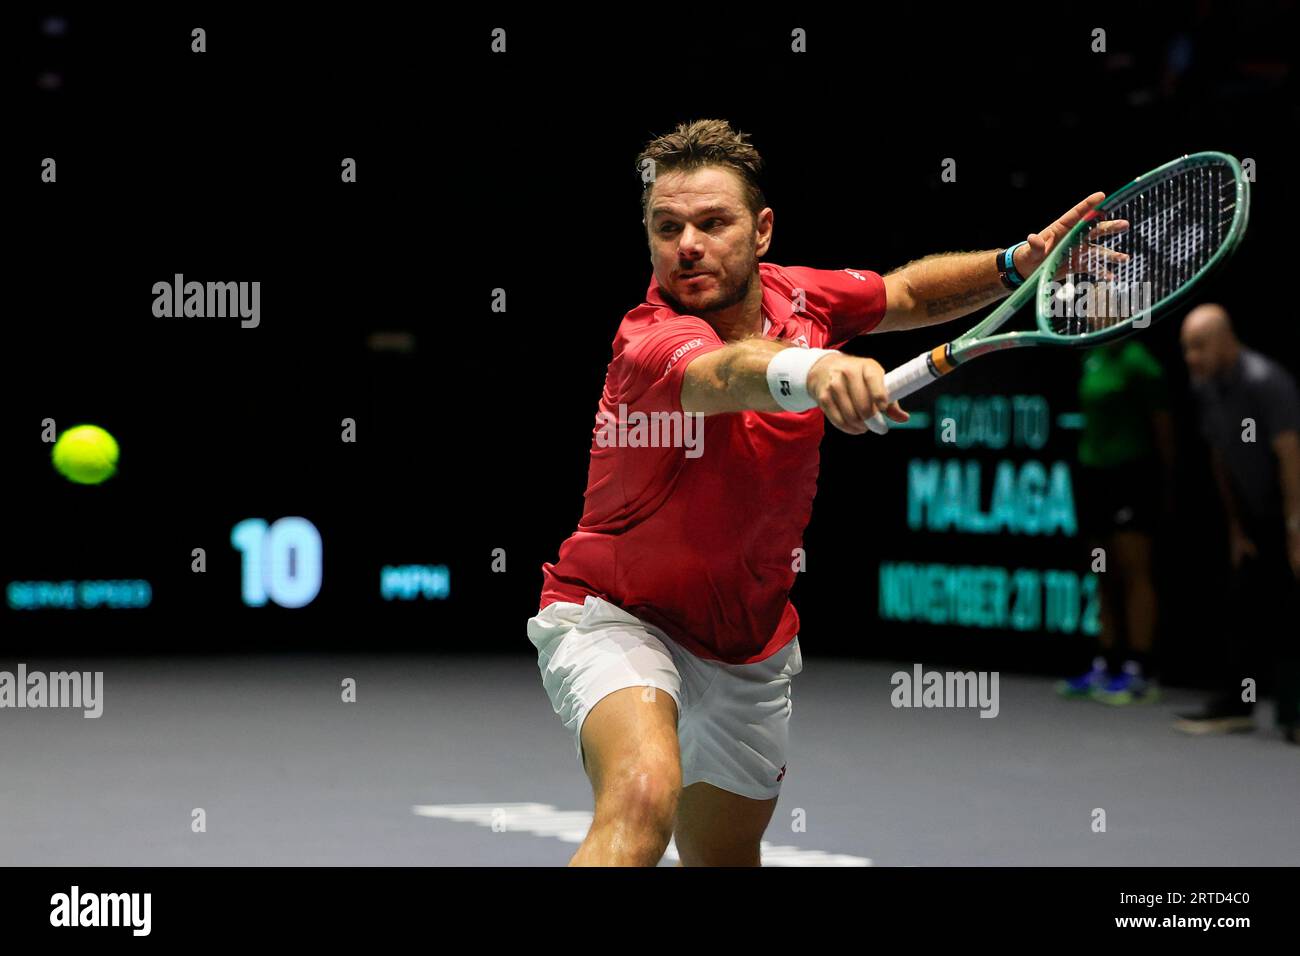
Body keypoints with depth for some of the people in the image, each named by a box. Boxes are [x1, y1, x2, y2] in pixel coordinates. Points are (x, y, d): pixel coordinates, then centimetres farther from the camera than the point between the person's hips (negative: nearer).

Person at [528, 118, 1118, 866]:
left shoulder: (797, 297, -5)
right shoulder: (652, 341, -27)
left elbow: (908, 293, 15)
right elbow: (727, 374, -51)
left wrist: (1013, 266, -2)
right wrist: (811, 370, -72)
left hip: (751, 646, 7)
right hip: (615, 614, -7)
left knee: (725, 858, 16)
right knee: (644, 793, -35)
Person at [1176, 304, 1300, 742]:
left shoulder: (1265, 381, -22)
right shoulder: (1204, 386, 3)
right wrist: (1236, 527, 12)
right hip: (1258, 519, 8)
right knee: (1245, 606, 9)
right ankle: (1235, 705, 17)